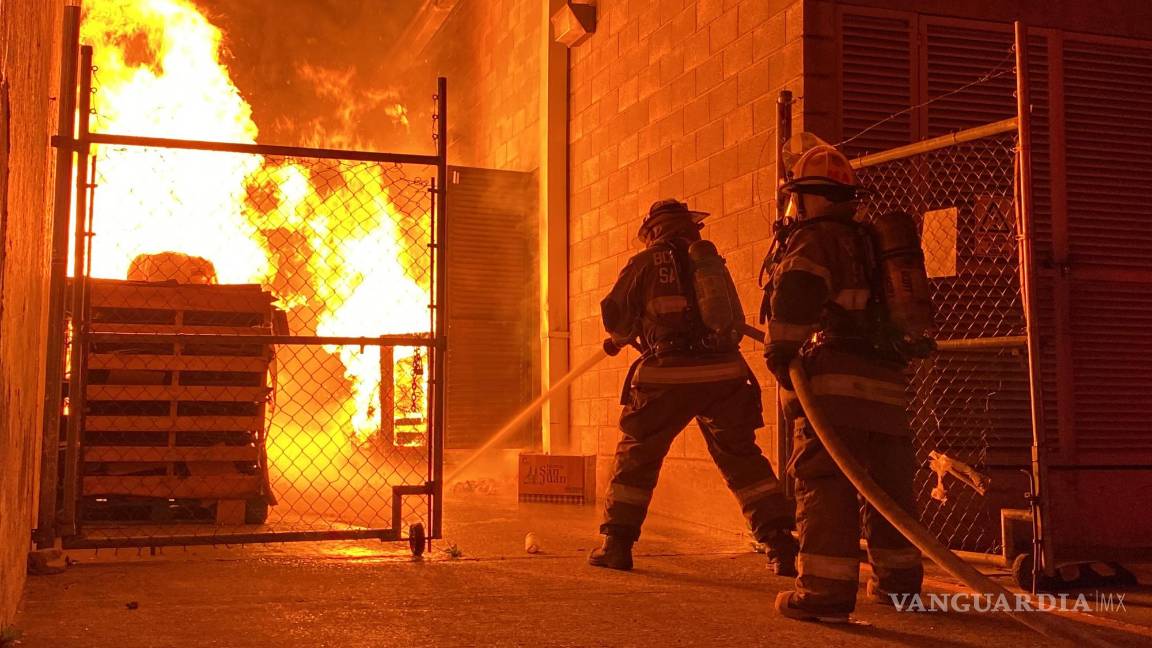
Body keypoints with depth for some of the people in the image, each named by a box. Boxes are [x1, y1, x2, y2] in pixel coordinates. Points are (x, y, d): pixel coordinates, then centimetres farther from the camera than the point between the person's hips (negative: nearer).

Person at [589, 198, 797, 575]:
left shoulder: (647, 262, 5)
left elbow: (616, 316, 7)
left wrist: (622, 338, 31)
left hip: (670, 374, -3)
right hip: (725, 372, 3)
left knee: (637, 456, 11)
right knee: (743, 458, 12)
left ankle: (616, 545, 14)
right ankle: (781, 544, 6)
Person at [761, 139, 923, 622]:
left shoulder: (813, 238, -2)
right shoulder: (865, 240, 24)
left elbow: (796, 292, -22)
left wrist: (780, 352, -20)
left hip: (836, 383, -8)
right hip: (886, 383, 8)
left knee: (824, 483, -9)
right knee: (887, 483, 15)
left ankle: (826, 590, -13)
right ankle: (898, 582, 26)